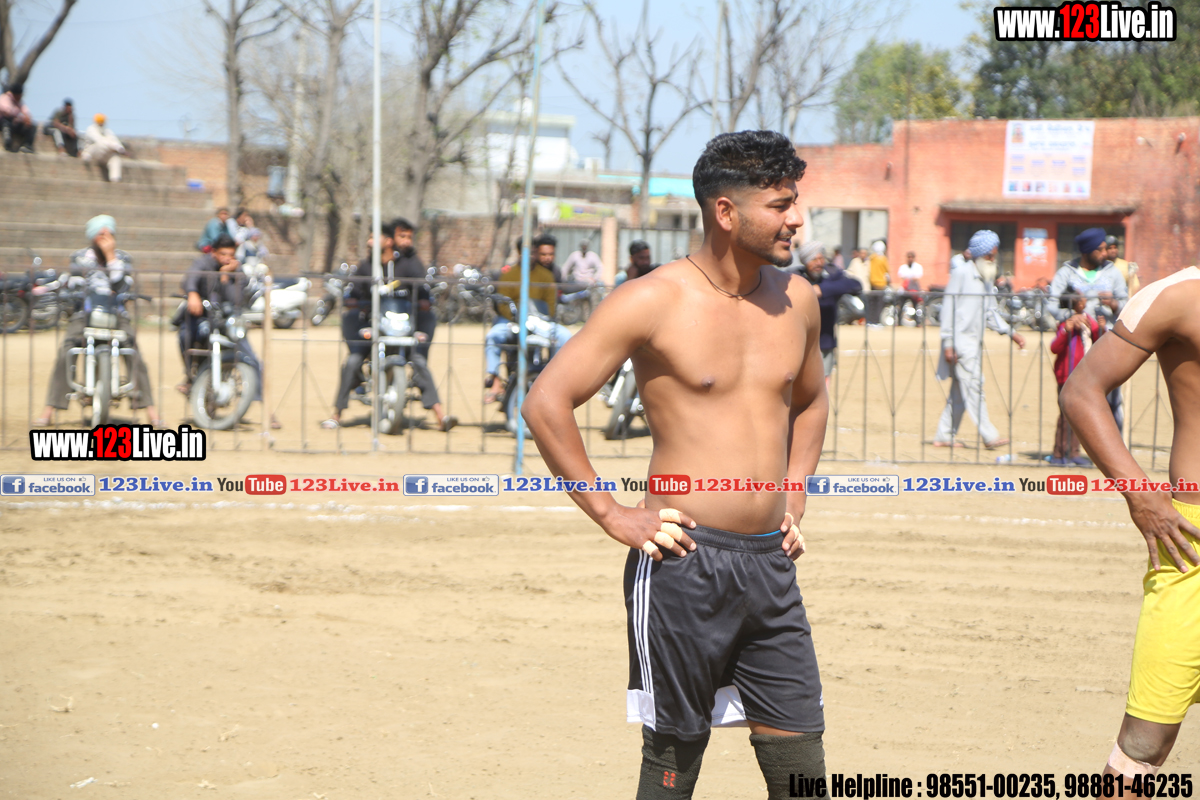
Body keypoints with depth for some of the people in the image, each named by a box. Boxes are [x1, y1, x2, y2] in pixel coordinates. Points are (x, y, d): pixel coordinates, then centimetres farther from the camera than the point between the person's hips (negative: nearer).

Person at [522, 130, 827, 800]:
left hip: (771, 564, 5)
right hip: (684, 562, -5)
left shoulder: (797, 300, 9)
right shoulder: (654, 302, -9)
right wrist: (611, 513, -9)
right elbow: (547, 403, -9)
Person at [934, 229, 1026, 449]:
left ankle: (944, 436, 14)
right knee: (973, 388, -10)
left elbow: (991, 313, 20)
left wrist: (1011, 332, 8)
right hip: (960, 339, -8)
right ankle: (990, 436, -13)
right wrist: (948, 342, -15)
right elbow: (948, 307, -10)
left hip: (975, 340, 8)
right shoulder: (962, 272, -8)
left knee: (959, 391, 9)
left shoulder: (987, 278, 15)